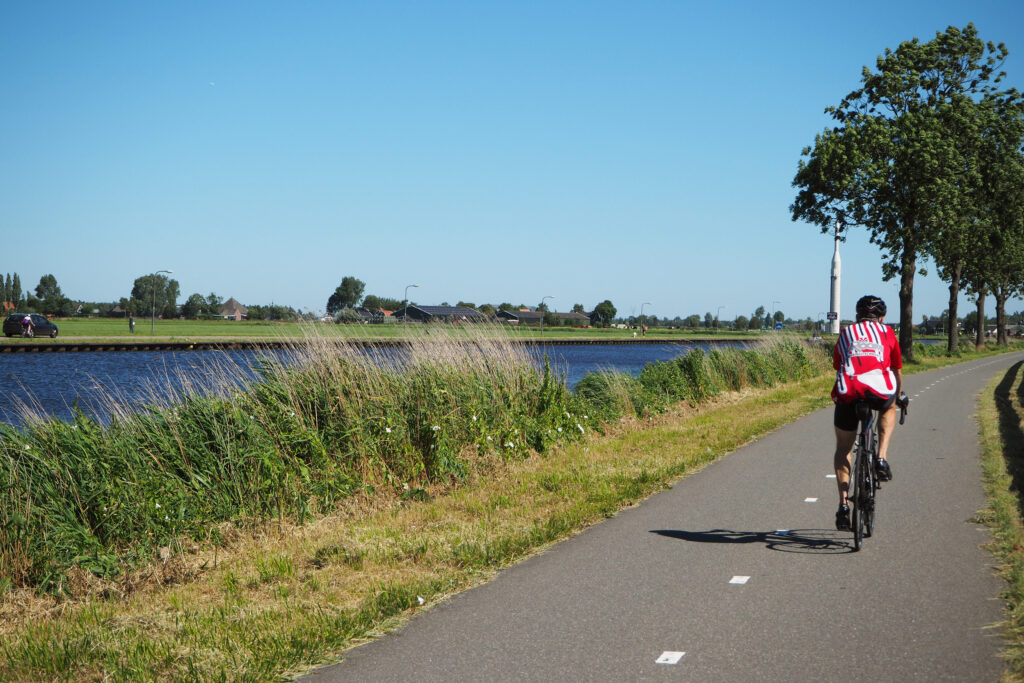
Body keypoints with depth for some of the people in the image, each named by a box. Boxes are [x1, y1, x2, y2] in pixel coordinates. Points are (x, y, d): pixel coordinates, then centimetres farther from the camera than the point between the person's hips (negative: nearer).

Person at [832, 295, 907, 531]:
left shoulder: (846, 333, 30)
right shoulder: (886, 332, 27)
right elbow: (897, 371, 37)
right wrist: (899, 396, 55)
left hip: (848, 390, 1)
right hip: (879, 390, -1)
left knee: (842, 449, 20)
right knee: (888, 408, 37)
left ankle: (843, 503, 9)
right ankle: (882, 458, 17)